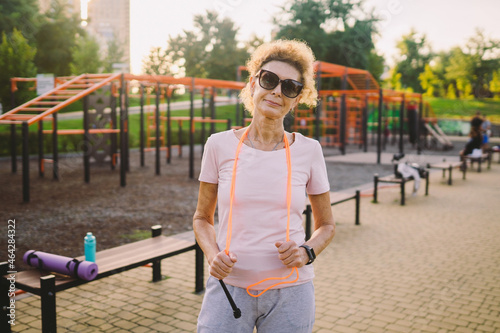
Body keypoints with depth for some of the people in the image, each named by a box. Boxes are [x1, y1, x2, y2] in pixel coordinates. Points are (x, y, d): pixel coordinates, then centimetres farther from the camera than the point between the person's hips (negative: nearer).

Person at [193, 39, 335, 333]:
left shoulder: (308, 150, -2)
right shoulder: (220, 145, -2)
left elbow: (326, 225, 9)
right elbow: (202, 218, 8)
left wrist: (307, 252, -10)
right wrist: (213, 255, -10)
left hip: (289, 290, 1)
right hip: (229, 287, 0)